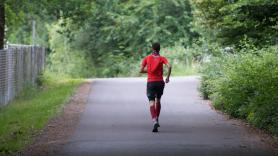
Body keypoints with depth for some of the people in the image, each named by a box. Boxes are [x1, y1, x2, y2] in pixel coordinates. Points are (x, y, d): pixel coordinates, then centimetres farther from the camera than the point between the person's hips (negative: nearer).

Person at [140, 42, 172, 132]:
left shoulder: (147, 58, 4)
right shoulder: (162, 58, 2)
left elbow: (141, 70, 2)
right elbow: (169, 67, -13)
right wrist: (167, 77, -2)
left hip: (150, 82, -1)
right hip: (160, 82, 1)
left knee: (152, 102, -9)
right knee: (158, 100, 23)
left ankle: (155, 121, -29)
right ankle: (156, 119, 28)